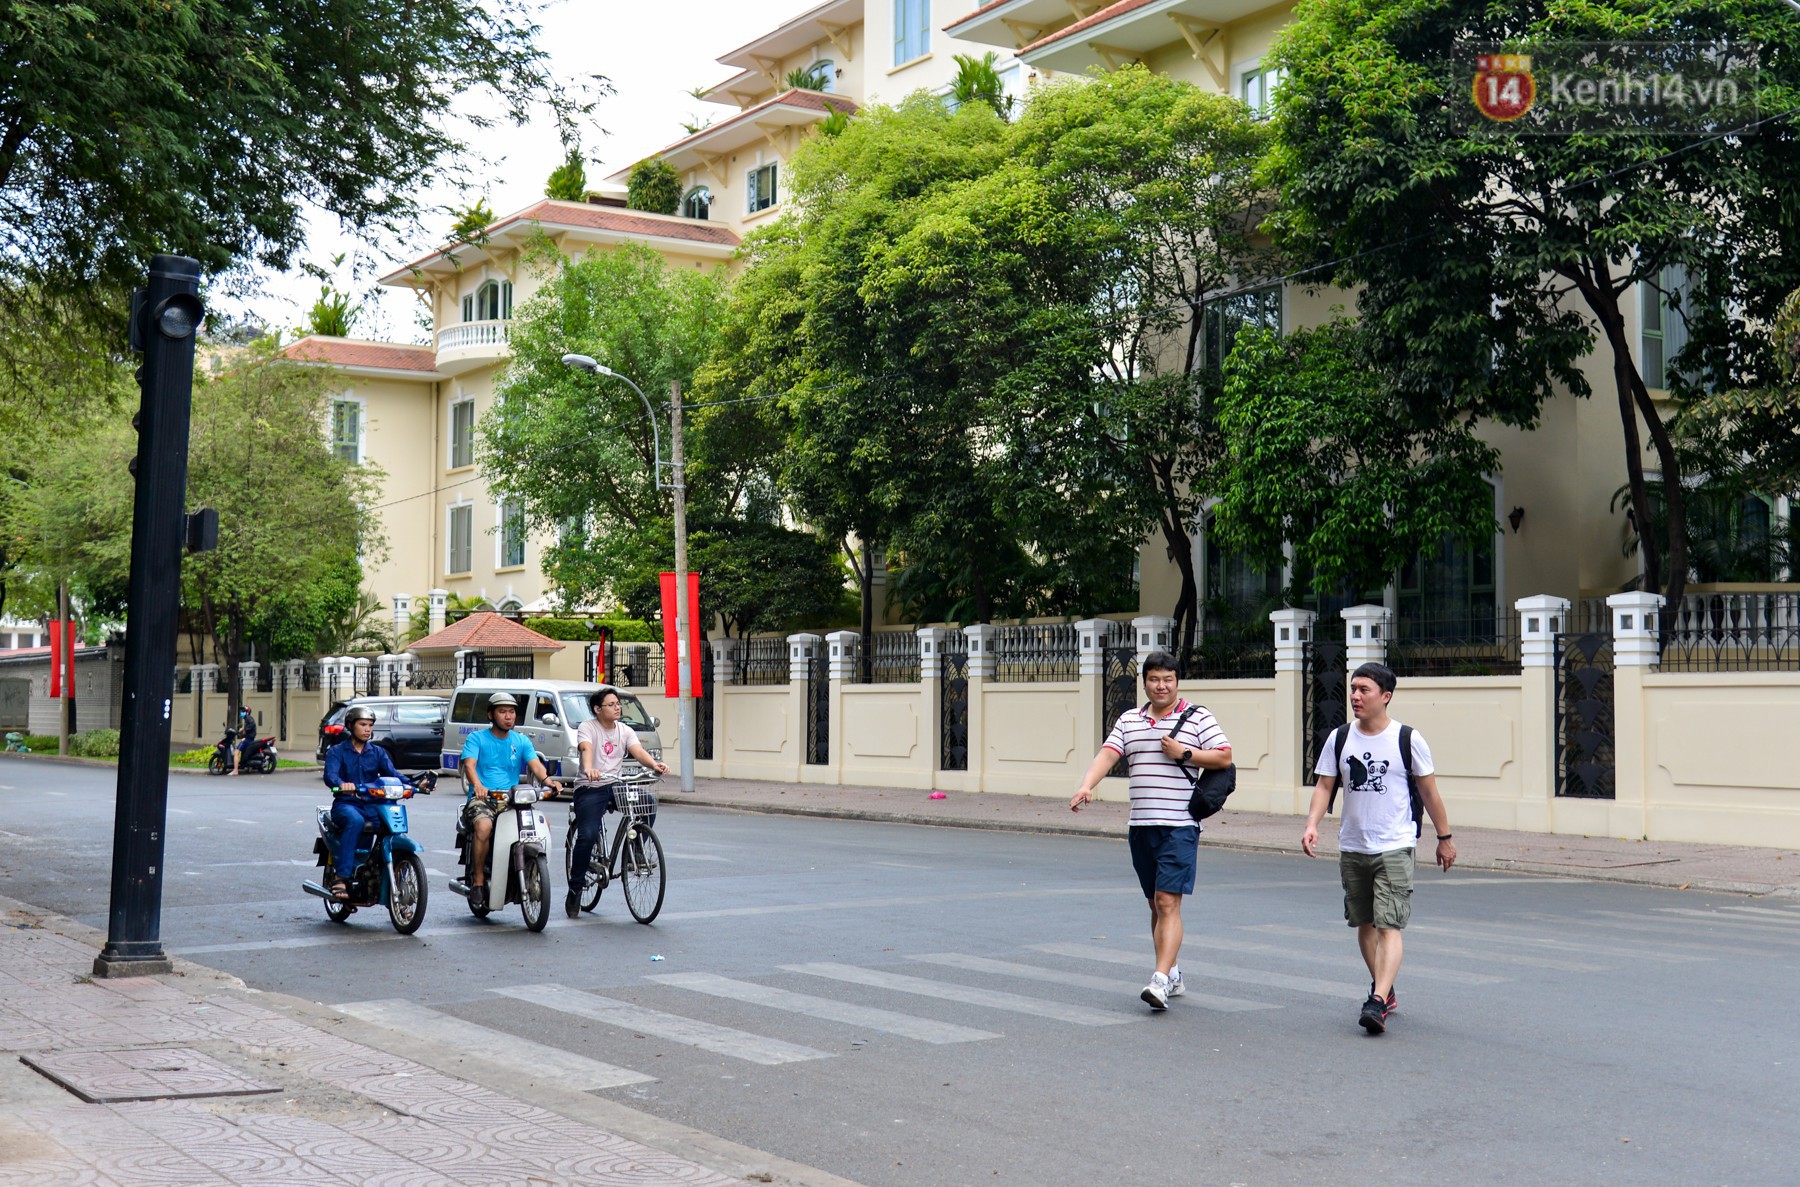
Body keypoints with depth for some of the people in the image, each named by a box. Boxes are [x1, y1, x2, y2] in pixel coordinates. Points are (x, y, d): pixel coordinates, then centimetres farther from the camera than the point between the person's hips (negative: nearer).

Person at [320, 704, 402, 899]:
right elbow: (330, 775, -13)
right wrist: (341, 785, -37)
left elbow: (391, 773, 1)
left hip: (373, 805, 3)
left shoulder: (378, 752, 17)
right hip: (345, 804, -3)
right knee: (355, 821, -37)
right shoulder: (337, 751, 6)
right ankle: (340, 877, -39)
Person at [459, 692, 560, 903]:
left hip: (512, 799, 4)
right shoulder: (477, 738, 5)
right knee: (484, 826, -36)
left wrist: (548, 781, -25)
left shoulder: (522, 741, 15)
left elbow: (535, 765, -1)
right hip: (483, 798, -4)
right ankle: (478, 880, -20)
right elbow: (469, 765, -12)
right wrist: (478, 785, -35)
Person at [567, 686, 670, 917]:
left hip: (616, 785, 4)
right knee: (587, 836, -20)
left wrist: (654, 765, -29)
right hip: (590, 788, -4)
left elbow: (638, 751, -7)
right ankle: (575, 889, -5)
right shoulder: (587, 728, -3)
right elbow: (586, 749, -24)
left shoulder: (625, 731, 11)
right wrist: (589, 769, -47)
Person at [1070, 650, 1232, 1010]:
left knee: (1168, 902, -13)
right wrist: (1087, 785, -16)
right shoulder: (1129, 720, 13)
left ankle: (1161, 981, -18)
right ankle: (1173, 976, 22)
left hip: (1180, 825, -5)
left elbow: (1224, 757, -2)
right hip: (1140, 826, 5)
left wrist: (1183, 754, -12)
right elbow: (1107, 753, 1)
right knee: (1156, 905, 11)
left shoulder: (1197, 718, 1)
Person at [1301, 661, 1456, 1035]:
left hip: (1394, 848, -4)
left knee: (1389, 926, -13)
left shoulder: (1408, 739, -5)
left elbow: (1429, 791, 3)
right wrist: (1312, 824, -11)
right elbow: (1324, 785, 5)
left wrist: (1445, 838, 8)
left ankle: (1378, 1002, -20)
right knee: (1364, 924, 13)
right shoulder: (1339, 738, 3)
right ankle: (1384, 990, 30)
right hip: (1352, 847, 5)